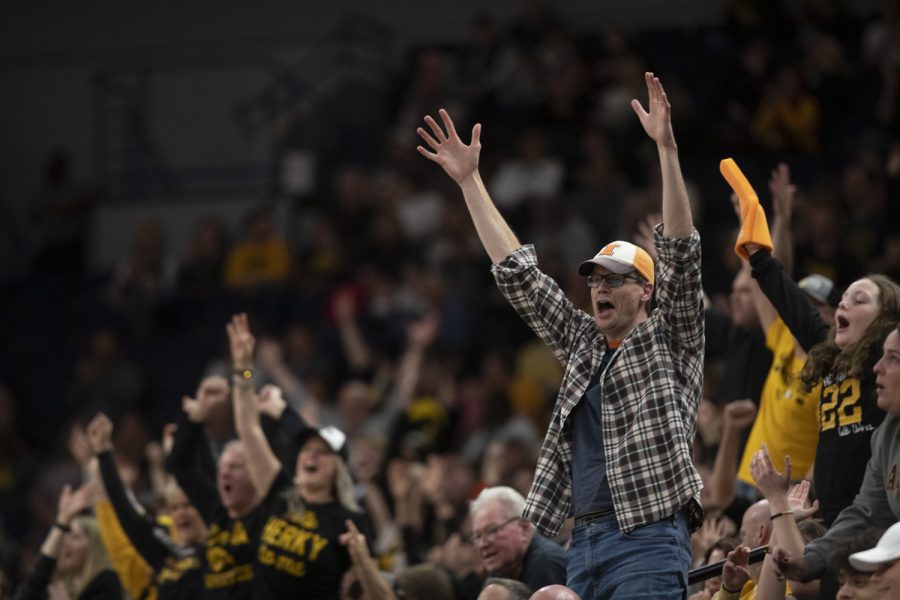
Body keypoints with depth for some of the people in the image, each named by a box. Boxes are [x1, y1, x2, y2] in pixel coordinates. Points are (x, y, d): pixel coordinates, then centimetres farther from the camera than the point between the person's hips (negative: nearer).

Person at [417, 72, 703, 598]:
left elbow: (681, 255, -6)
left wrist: (666, 148, -15)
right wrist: (469, 180, 20)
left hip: (648, 539, -6)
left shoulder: (670, 340, 6)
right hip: (584, 540, 7)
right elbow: (519, 275, 22)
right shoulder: (584, 343, 21)